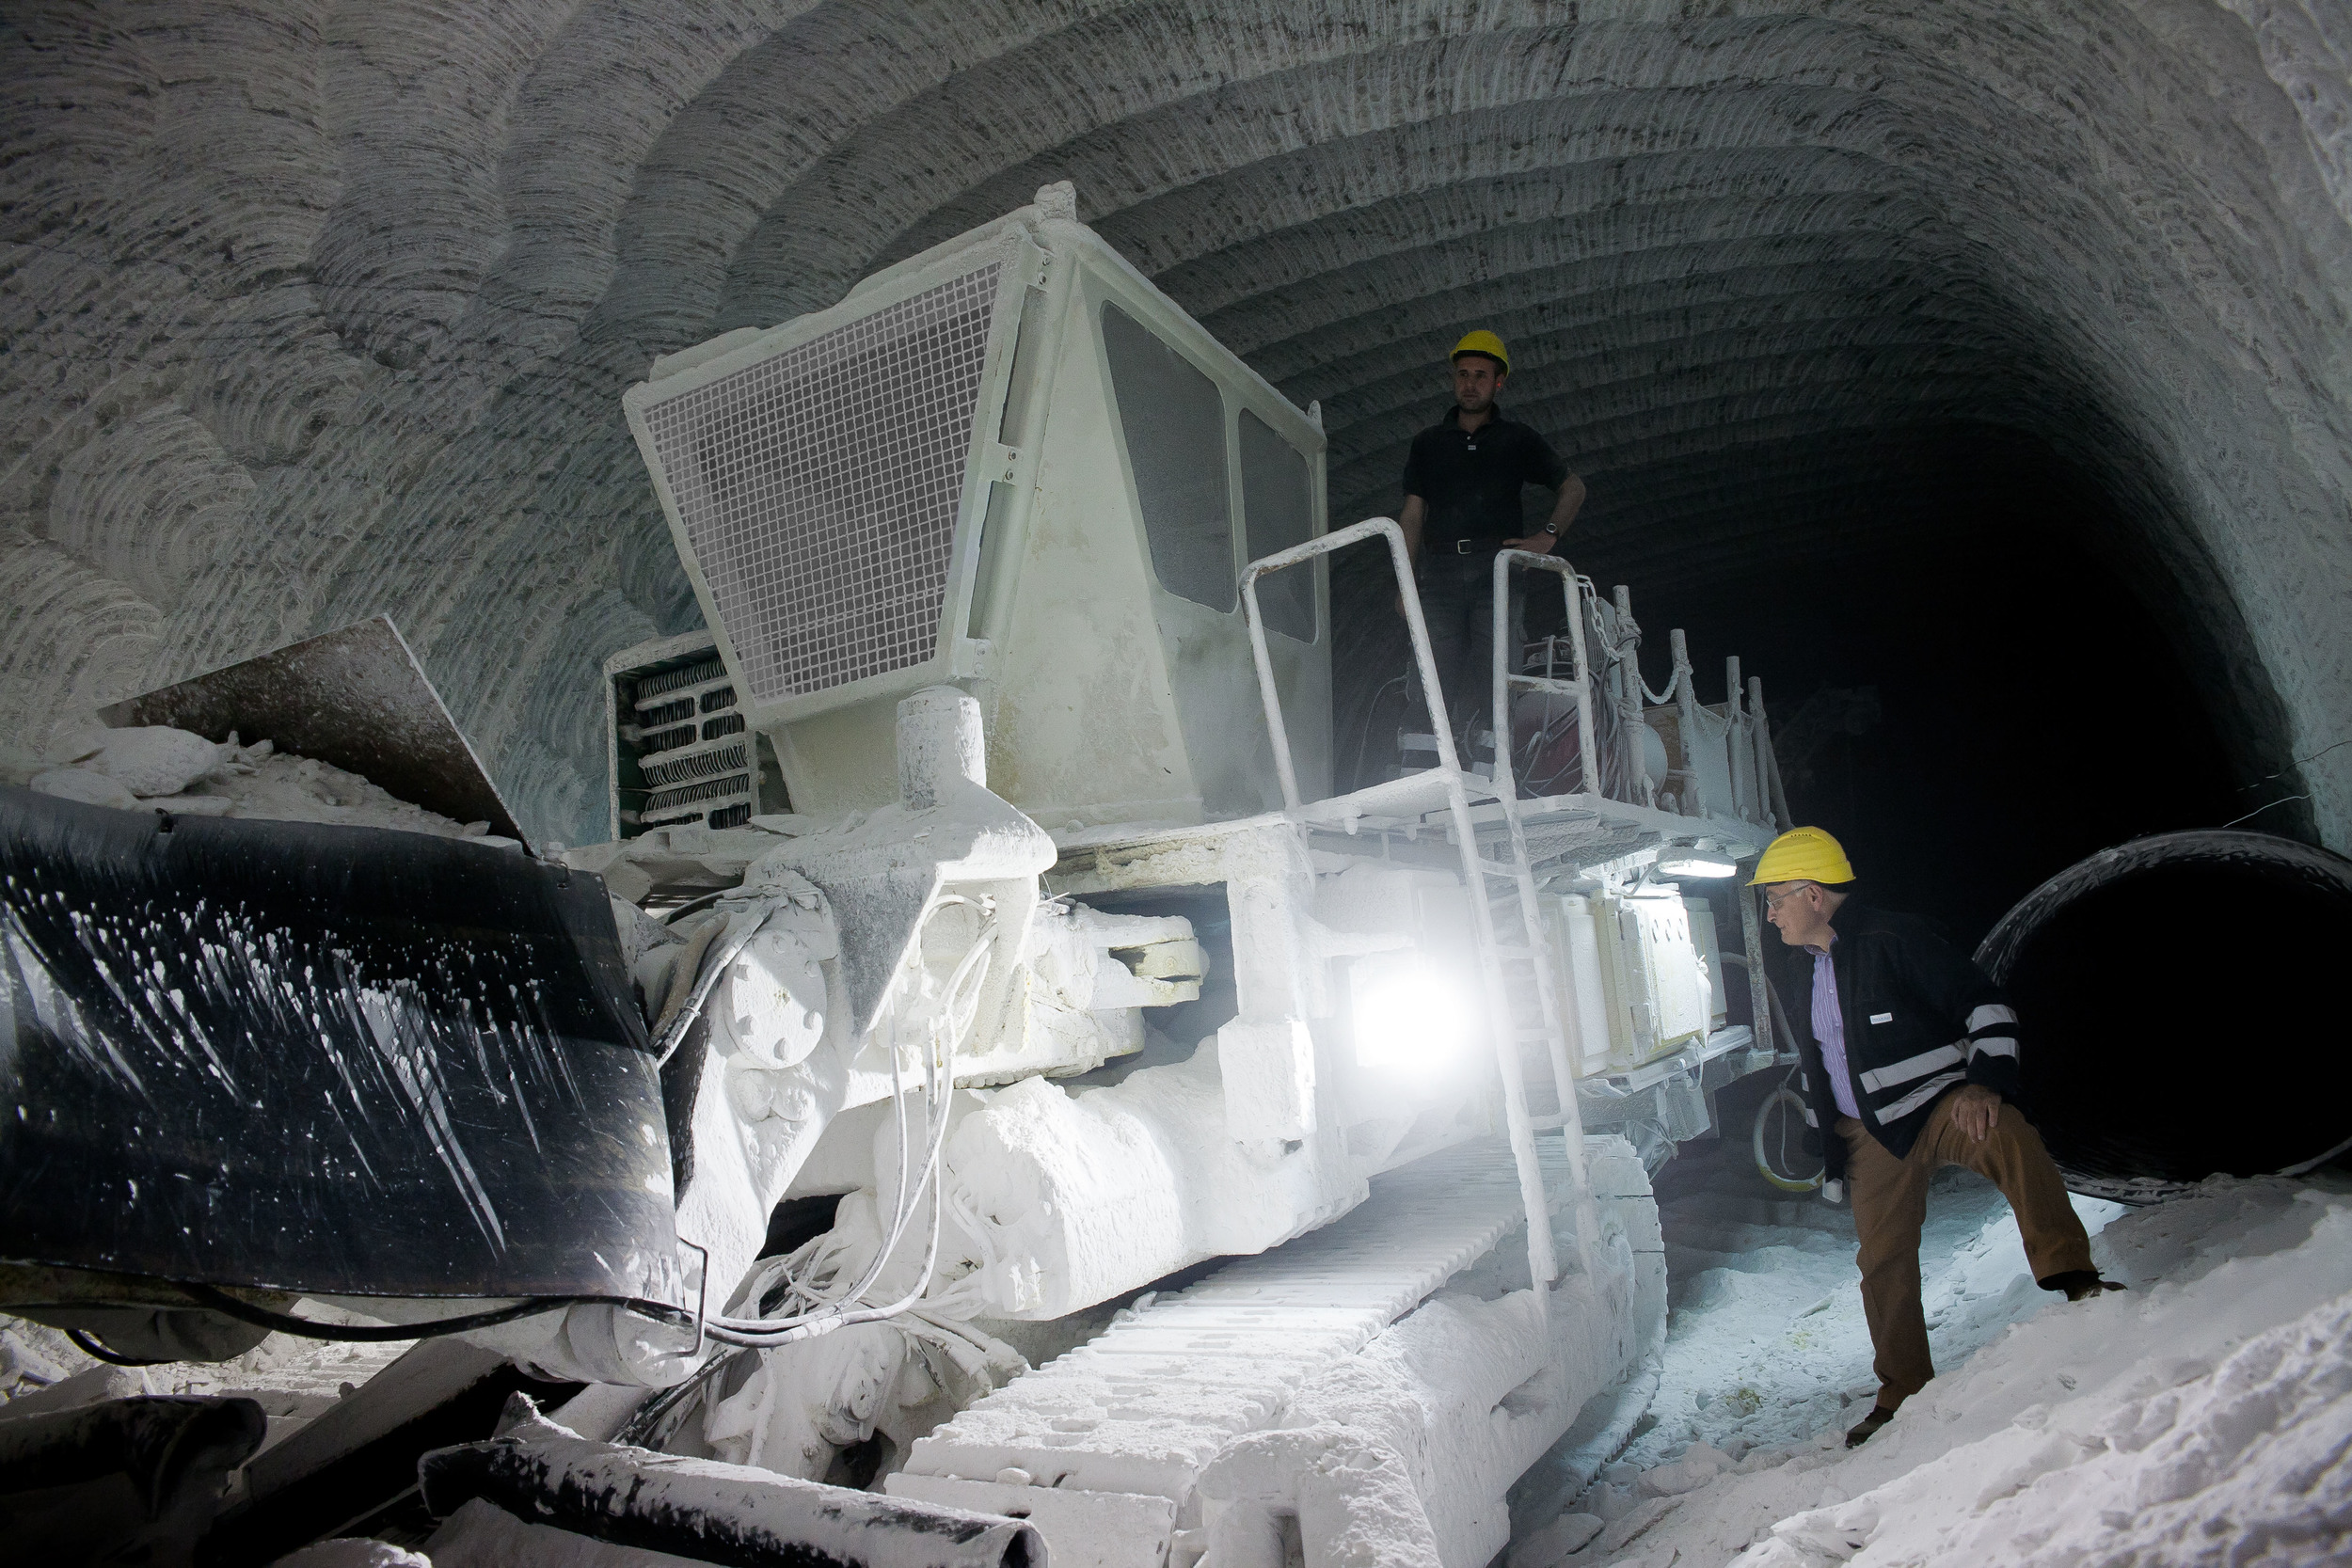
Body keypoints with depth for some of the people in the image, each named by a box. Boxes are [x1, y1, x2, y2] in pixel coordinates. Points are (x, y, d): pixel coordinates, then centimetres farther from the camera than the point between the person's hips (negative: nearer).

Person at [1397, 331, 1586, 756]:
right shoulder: (1428, 443, 21)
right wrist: (1405, 582, 7)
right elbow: (1412, 515, 17)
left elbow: (1572, 487, 24)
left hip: (1497, 571, -1)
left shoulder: (1517, 440, 17)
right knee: (1439, 685, -11)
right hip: (1440, 573, 1)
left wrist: (1548, 537, 7)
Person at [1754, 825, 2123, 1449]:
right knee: (1883, 1263, 5)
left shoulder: (1893, 940, -10)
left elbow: (1985, 1005, -12)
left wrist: (1985, 1083, -24)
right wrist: (1825, 1141, 24)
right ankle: (1903, 1393, 17)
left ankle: (2073, 1278, -35)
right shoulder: (1804, 974, 14)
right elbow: (1813, 1067, 26)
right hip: (1871, 1135, 6)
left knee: (2012, 1140, -39)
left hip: (1939, 1100, -6)